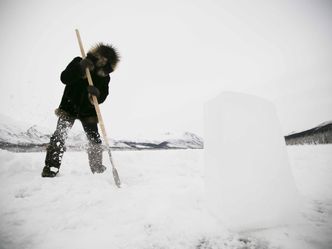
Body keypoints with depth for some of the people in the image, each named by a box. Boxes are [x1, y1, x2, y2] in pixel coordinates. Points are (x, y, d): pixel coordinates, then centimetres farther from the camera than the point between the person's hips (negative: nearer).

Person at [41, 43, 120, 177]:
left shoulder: (104, 76, -4)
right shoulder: (78, 62, -7)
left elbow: (102, 98, -13)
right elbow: (64, 78, -20)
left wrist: (96, 92, -36)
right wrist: (80, 68, -33)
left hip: (88, 112, 1)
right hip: (69, 108, -1)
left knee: (95, 141, 1)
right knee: (59, 137, -12)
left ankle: (98, 168, 21)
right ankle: (51, 168, -1)